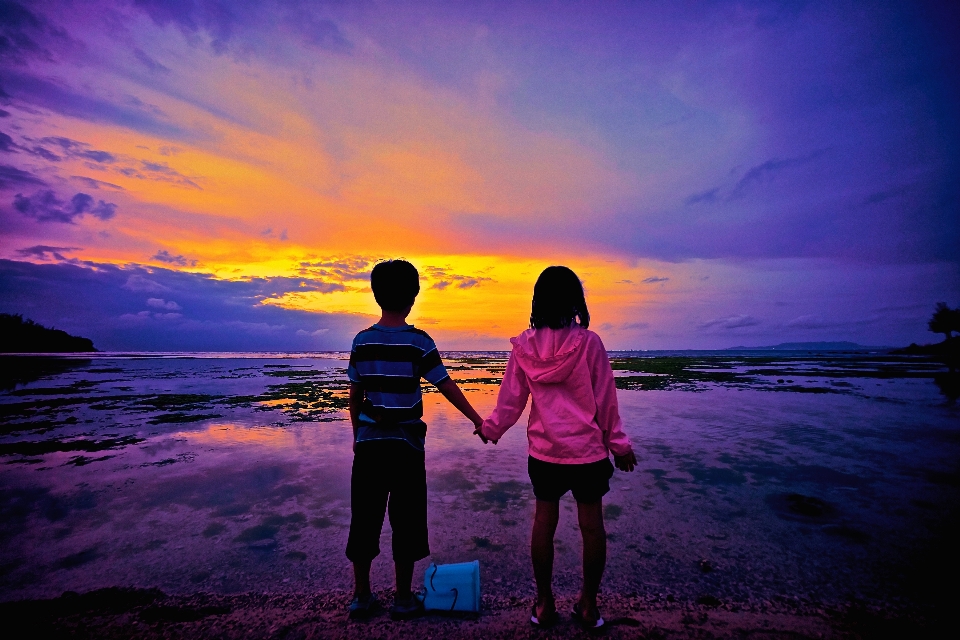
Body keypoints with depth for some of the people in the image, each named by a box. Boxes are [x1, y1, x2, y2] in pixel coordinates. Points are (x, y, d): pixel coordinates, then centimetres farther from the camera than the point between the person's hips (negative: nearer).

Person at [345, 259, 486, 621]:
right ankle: (403, 599, 23)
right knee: (405, 521, 10)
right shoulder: (418, 342, -11)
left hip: (369, 442, 4)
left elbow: (355, 395, 5)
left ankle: (362, 596, 28)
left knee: (364, 519, 14)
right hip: (405, 444, -3)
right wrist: (476, 420, 2)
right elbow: (447, 387, -9)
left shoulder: (362, 341, 0)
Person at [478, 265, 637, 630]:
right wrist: (618, 443, 6)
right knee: (592, 525, 15)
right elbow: (605, 399, -7)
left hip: (543, 452, 2)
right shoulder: (588, 342, -14)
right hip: (587, 450, -2)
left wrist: (490, 428, 17)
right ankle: (589, 606, 31)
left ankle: (544, 604, 31)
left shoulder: (524, 345, -8)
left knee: (544, 522, 16)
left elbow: (511, 399, -1)